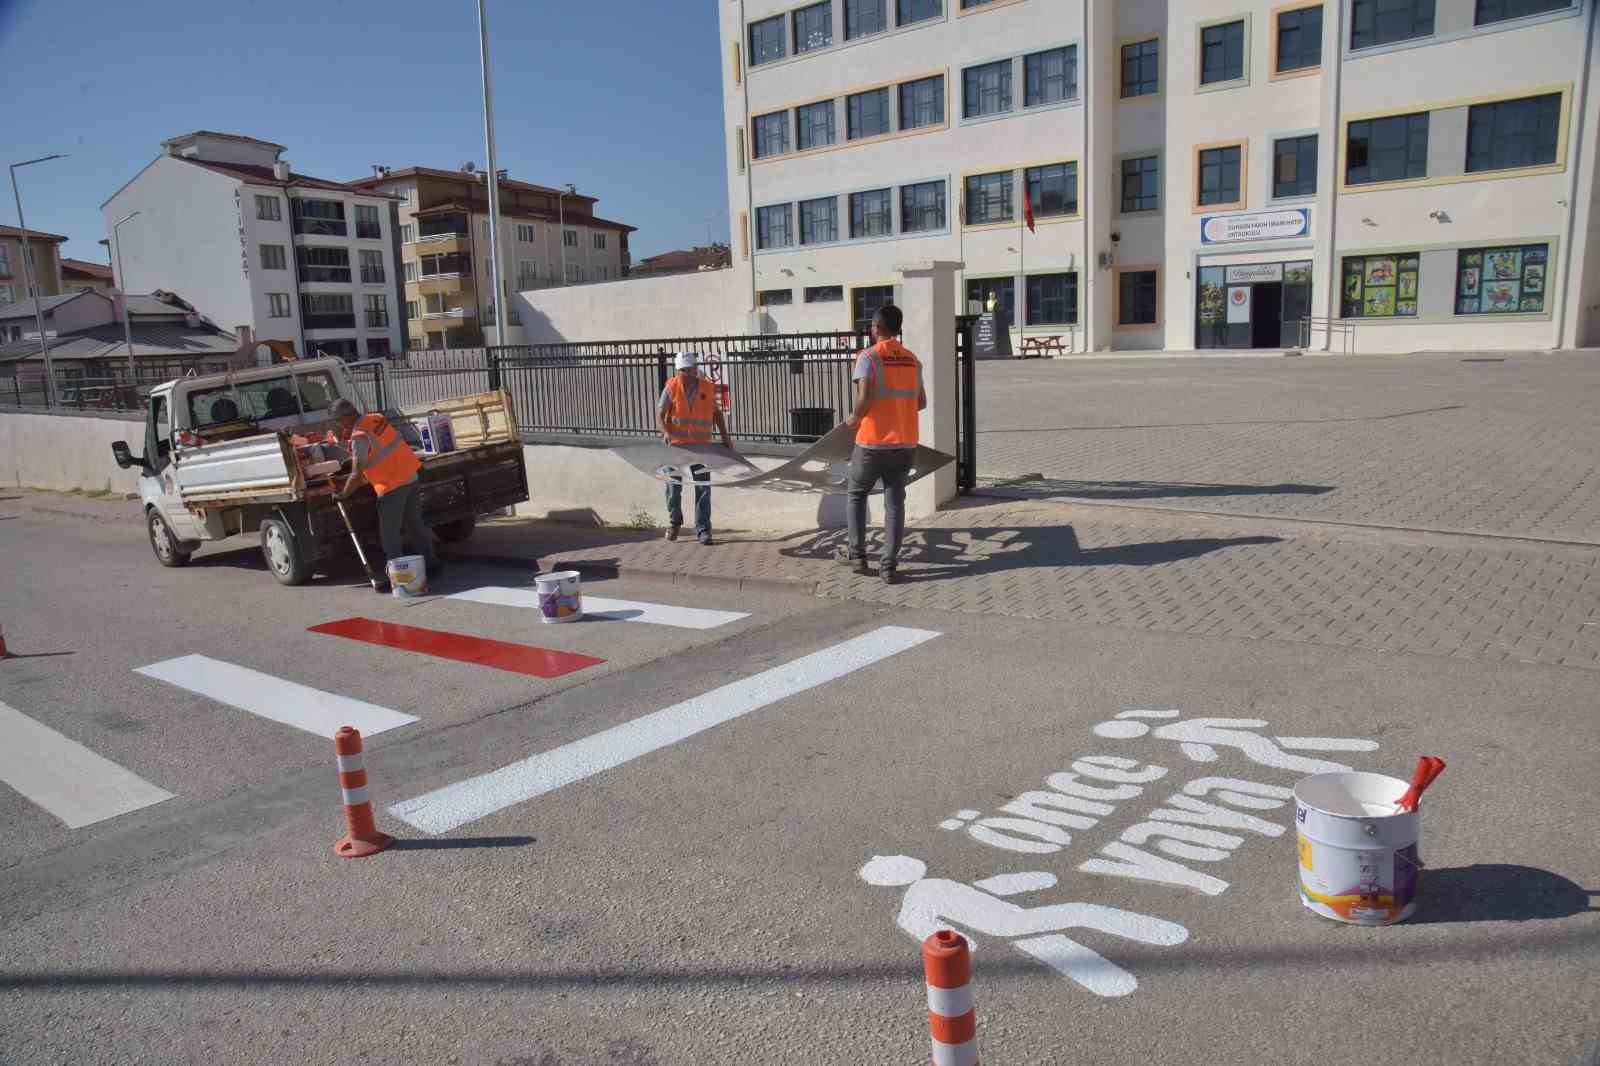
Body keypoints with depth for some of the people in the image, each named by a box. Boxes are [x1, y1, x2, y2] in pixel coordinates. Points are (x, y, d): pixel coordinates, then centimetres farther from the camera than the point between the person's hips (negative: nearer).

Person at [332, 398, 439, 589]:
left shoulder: (359, 437, -18)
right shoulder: (377, 418, 5)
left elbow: (357, 475, -17)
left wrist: (343, 494, -4)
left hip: (393, 484, -8)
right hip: (410, 475, 8)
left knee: (389, 534, 1)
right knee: (415, 523, 18)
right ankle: (432, 564, 25)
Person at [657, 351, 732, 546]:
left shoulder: (707, 388, 2)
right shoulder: (671, 387, -5)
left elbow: (717, 413, 14)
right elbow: (660, 415, -7)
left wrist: (725, 437, 7)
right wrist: (666, 432, -25)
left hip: (701, 446, 1)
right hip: (676, 444, -1)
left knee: (703, 489, -4)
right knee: (673, 486, 9)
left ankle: (703, 530, 3)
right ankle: (674, 522, 33)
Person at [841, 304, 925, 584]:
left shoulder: (868, 356, -10)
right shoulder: (912, 360, 7)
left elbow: (864, 398, -20)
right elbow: (921, 402, 12)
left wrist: (854, 418, -2)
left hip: (873, 442, -4)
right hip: (905, 444, 4)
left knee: (856, 495, 16)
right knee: (895, 502, 7)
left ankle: (857, 555, 18)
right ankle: (889, 566, 5)